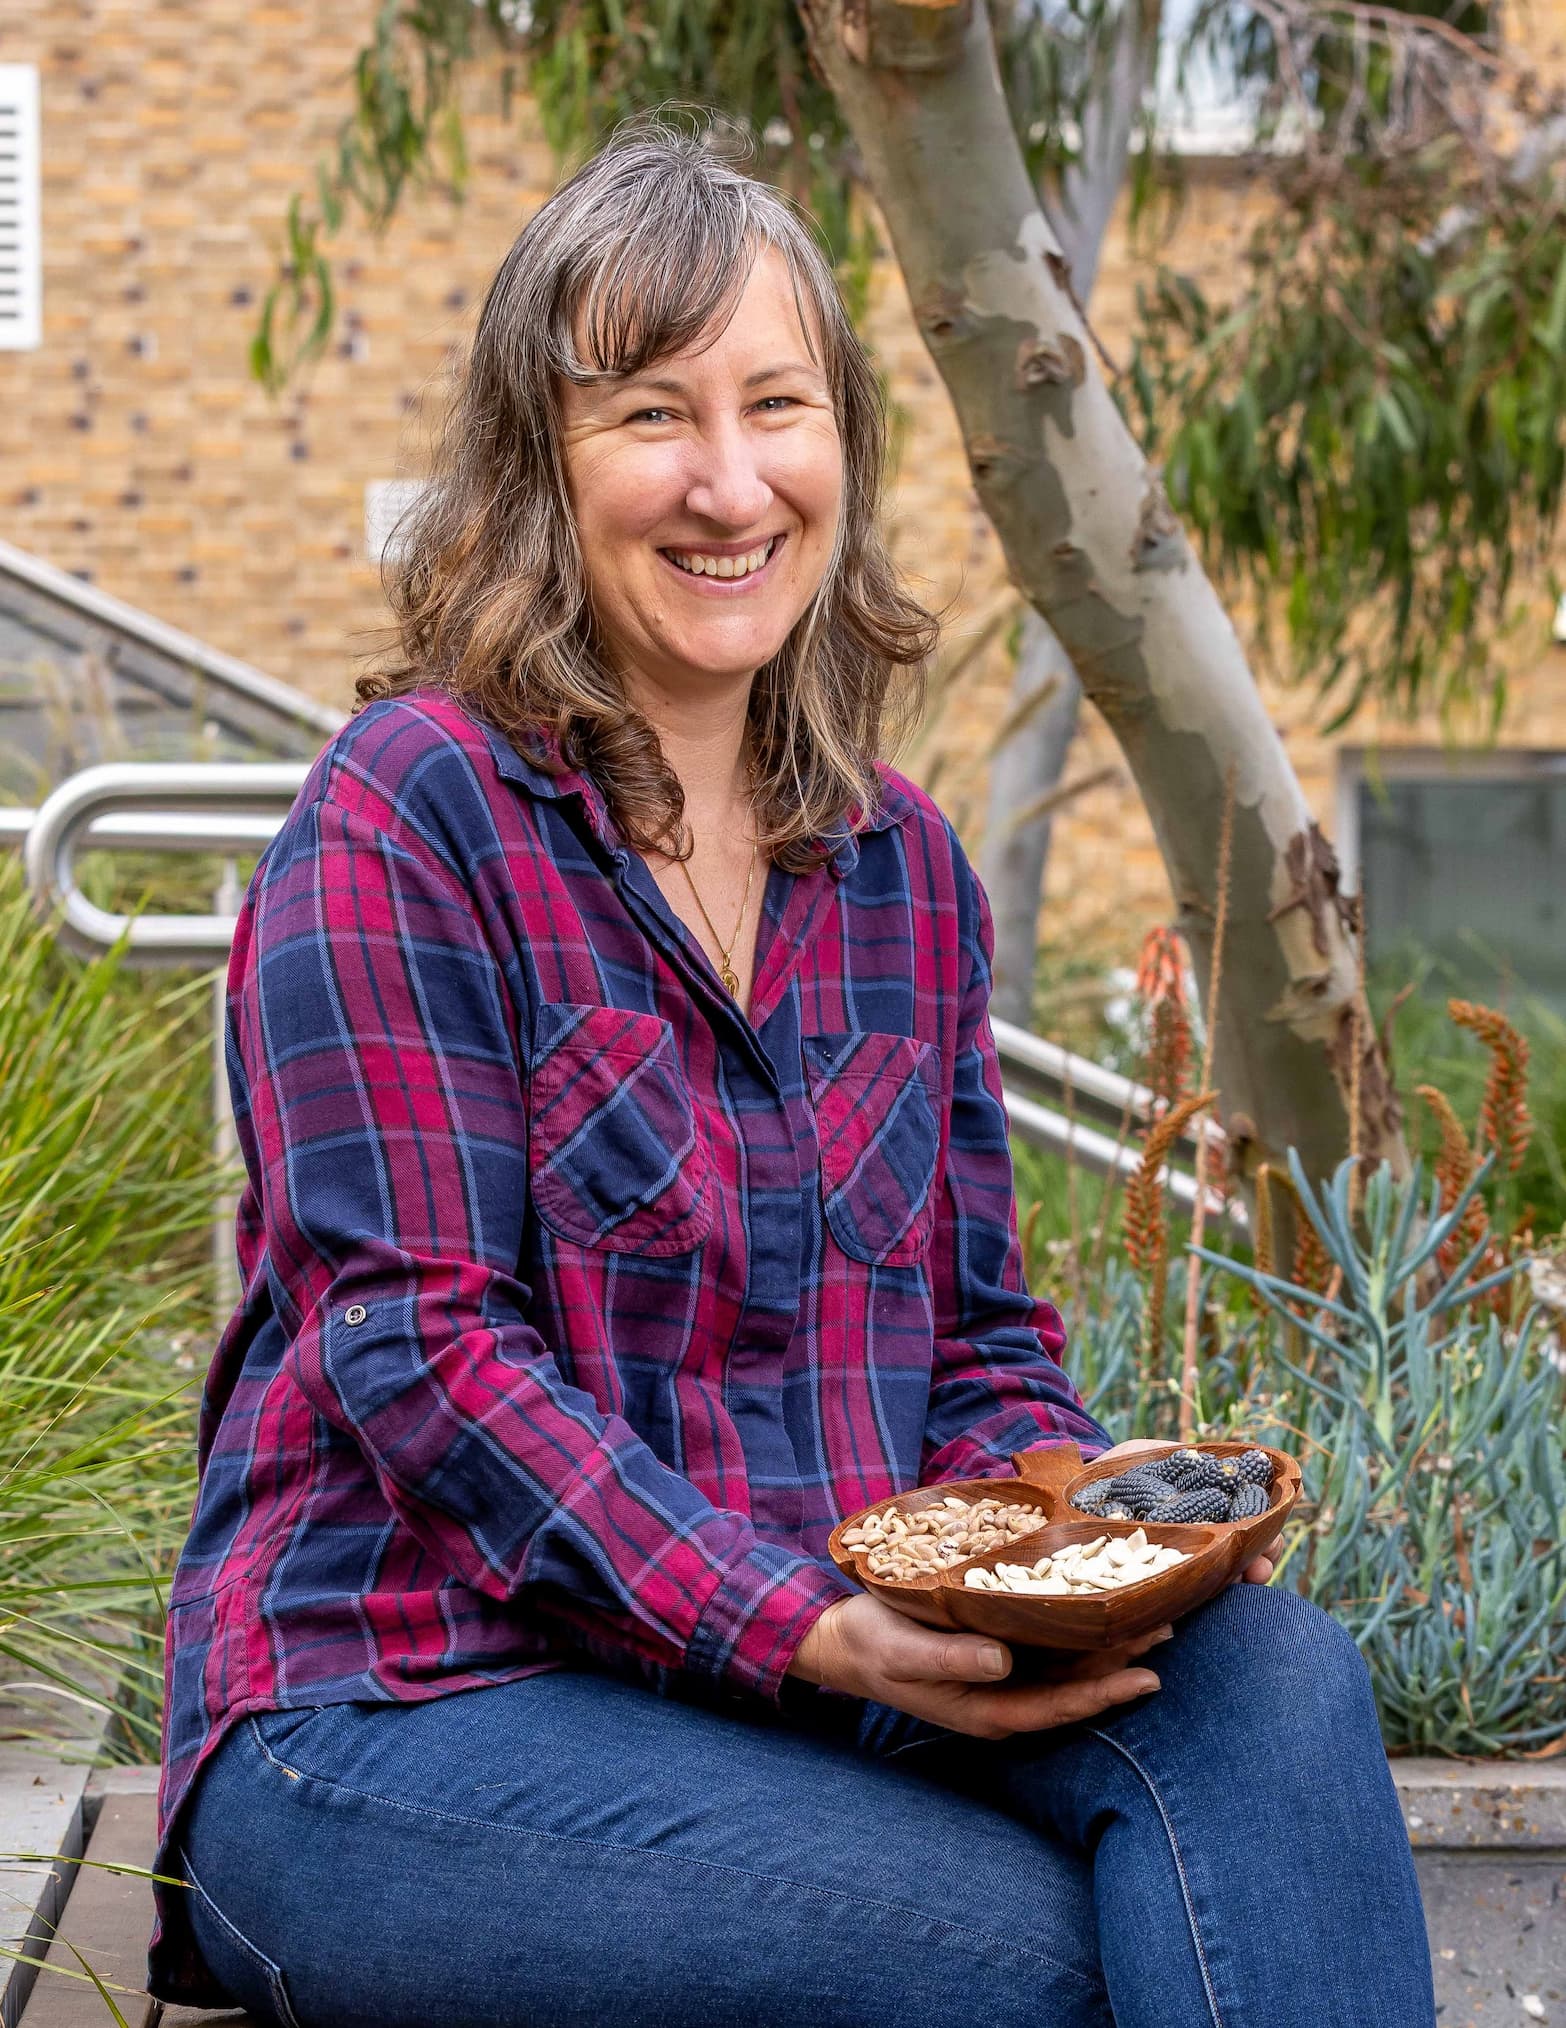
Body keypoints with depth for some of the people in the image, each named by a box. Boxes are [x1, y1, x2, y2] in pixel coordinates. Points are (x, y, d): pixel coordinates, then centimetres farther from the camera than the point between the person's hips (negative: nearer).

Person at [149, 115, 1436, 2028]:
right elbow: (423, 1353, -14)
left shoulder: (902, 865, 13)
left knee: (1273, 1675, -22)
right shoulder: (407, 820, -7)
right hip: (405, 1711, -6)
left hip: (821, 1661, 6)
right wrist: (807, 1634, -24)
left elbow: (977, 1337, 15)